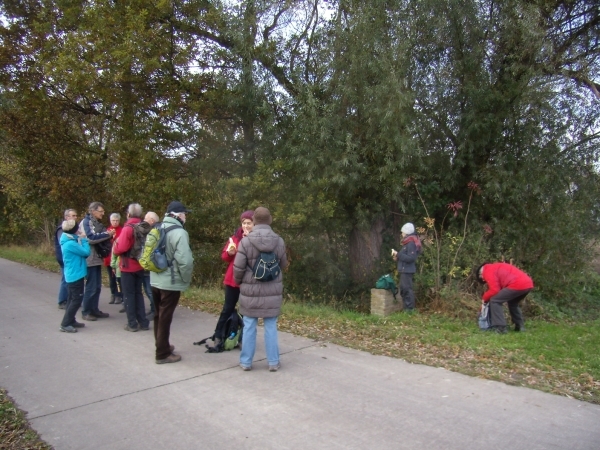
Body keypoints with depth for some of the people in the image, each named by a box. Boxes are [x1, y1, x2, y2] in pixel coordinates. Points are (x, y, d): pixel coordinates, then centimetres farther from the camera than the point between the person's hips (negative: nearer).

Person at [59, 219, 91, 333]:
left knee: (72, 298, 17)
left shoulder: (68, 241, 8)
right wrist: (83, 239, -9)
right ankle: (65, 324, -1)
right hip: (76, 274, -10)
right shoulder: (70, 244, -23)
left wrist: (81, 239, 1)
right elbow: (86, 252, -19)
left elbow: (81, 252, 12)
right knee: (77, 299, -5)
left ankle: (70, 321, 25)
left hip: (72, 274, 10)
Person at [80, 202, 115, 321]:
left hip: (97, 258, 8)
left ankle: (94, 310, 20)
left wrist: (109, 235, -2)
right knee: (91, 287, -4)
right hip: (90, 259, -8)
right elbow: (90, 238, -23)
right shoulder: (86, 222, -10)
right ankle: (86, 312, 6)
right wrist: (107, 234, -16)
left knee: (97, 286, 12)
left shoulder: (97, 223, 16)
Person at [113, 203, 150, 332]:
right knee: (138, 293, 14)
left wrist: (115, 248, -1)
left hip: (128, 266, -6)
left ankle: (132, 324, 7)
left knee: (128, 295, 4)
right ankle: (143, 322, 15)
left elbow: (121, 248, -20)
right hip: (140, 266, 6)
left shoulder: (128, 228, -16)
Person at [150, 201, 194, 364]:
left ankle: (162, 345, 36)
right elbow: (185, 260, -27)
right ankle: (163, 354, 11)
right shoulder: (179, 233, -19)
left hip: (155, 280, 8)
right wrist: (186, 279, -12)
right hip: (171, 282, -8)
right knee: (165, 317, 1)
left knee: (158, 315, 19)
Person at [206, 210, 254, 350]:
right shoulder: (236, 236, 5)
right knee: (228, 308, 11)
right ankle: (218, 336, 24)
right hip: (233, 278, 3)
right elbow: (224, 256, 10)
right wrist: (229, 252, -12)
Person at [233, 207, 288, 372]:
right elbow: (283, 265, 7)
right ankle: (273, 362, 18)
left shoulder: (245, 241, -11)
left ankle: (246, 361, 20)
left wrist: (239, 282, 11)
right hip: (272, 291, 1)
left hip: (251, 290, -1)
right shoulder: (279, 241, -5)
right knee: (271, 327, 10)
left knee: (249, 326, 11)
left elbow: (238, 268, -8)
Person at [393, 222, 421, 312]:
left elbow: (411, 258, -23)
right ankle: (406, 308, 24)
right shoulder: (408, 243, 16)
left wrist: (398, 255, -18)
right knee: (403, 289, 16)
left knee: (407, 289, -7)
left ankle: (410, 309, -2)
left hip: (407, 270, -11)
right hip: (404, 270, 11)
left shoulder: (411, 243, -16)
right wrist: (398, 257, 7)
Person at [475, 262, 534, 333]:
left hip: (518, 285, -10)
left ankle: (500, 327, -3)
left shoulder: (488, 271, 3)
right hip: (528, 283, 10)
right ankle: (520, 326, 30)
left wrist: (485, 298, 11)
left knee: (494, 301, 0)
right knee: (513, 303, 33)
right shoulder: (496, 267, 31)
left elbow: (494, 290, -6)